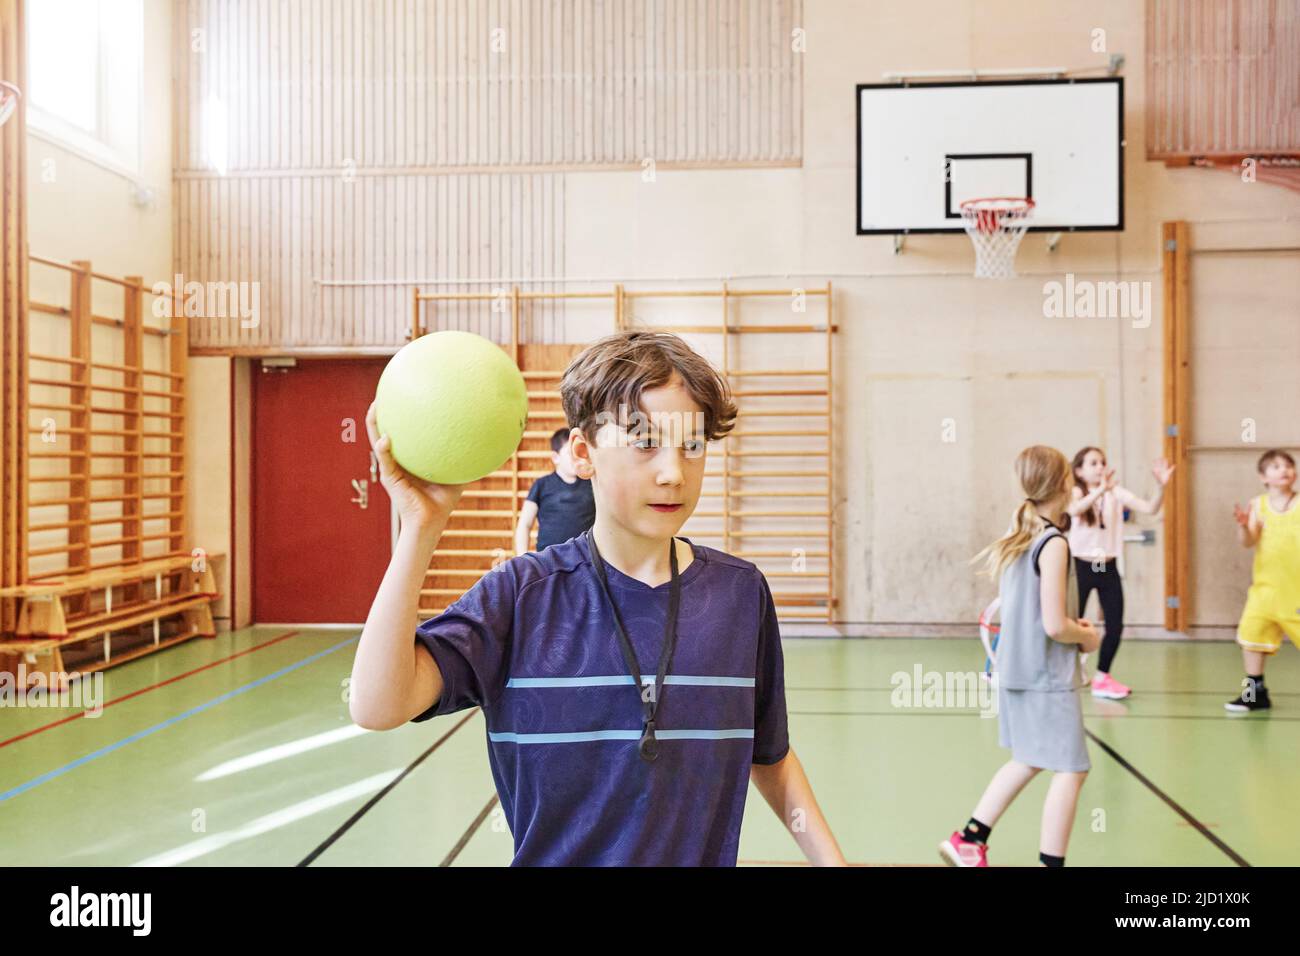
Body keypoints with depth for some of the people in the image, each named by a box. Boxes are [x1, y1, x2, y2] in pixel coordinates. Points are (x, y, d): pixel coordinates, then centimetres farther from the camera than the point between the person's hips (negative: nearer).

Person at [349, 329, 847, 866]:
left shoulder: (740, 592, -8)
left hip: (705, 856, 2)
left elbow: (769, 758, 3)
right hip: (551, 855, -1)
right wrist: (421, 528, -31)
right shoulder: (520, 594, -15)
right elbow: (377, 706, -27)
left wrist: (831, 858, -6)